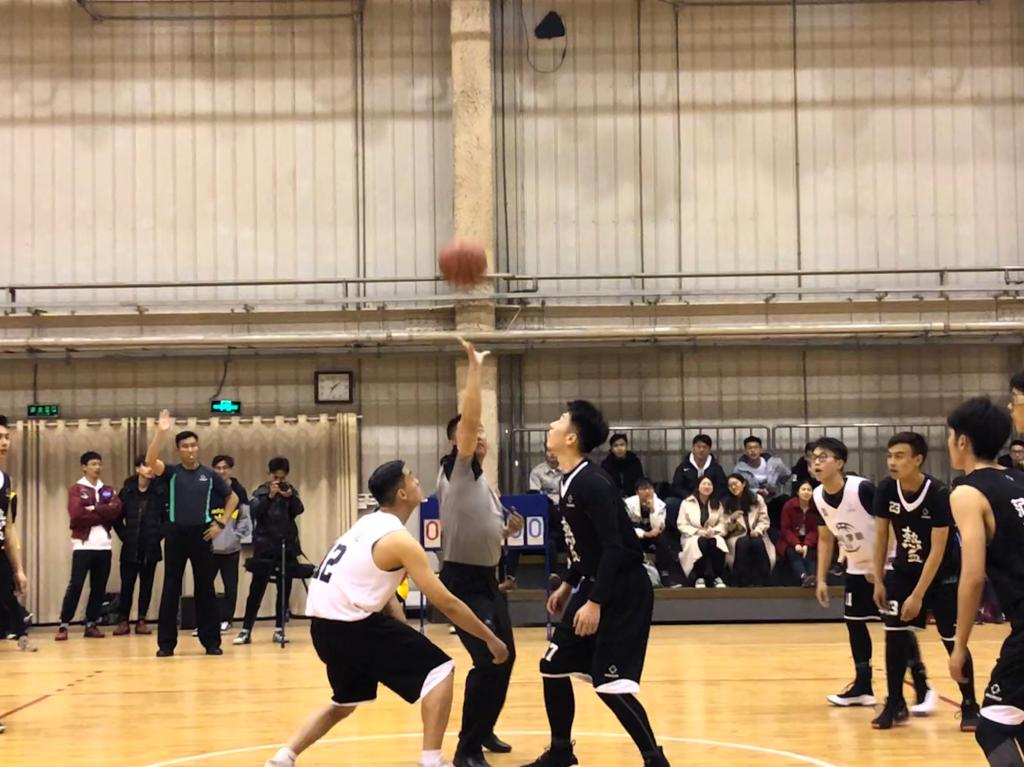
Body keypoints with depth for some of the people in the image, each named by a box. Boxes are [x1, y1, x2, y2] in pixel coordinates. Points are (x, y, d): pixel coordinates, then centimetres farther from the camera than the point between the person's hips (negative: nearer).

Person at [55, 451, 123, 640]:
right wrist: (102, 516, -8)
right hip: (83, 545, -4)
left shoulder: (108, 490, 15)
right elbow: (77, 514, -13)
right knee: (75, 585, -8)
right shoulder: (76, 490, 2)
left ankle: (91, 624, 13)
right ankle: (63, 625, -3)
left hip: (104, 545, 4)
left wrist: (93, 509, -12)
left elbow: (116, 510, -4)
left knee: (99, 587, 5)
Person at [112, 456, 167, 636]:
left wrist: (159, 535, -6)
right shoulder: (127, 491, 0)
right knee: (127, 585, 1)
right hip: (130, 548, 0)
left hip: (151, 548, 0)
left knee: (147, 585, 6)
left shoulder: (161, 491, -4)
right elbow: (117, 517, 7)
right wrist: (124, 536, 0)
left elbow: (168, 517, -1)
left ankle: (142, 621, 13)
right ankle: (123, 621, 8)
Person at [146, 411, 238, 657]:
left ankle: (211, 641, 11)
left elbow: (233, 498, 14)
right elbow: (150, 460, -19)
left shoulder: (209, 475, 5)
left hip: (201, 534, 1)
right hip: (176, 534, -1)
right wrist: (161, 432, -28)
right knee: (171, 589, 2)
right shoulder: (171, 472, 1)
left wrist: (221, 523, 4)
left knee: (205, 588, 5)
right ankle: (166, 643, 8)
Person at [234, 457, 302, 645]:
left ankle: (279, 629, 9)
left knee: (285, 588, 3)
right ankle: (246, 630, -1)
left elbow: (299, 510, -6)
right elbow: (255, 512, -12)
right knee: (257, 588, -3)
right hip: (265, 546, -3)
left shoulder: (291, 490, 8)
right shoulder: (261, 491, 1)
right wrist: (270, 496, -23)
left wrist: (290, 497, -24)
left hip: (287, 545, 3)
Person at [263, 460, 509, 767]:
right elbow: (446, 603, -10)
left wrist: (404, 635, 14)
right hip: (351, 623, -9)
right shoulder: (400, 540, -12)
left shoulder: (370, 523, 15)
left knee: (344, 703, 29)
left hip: (325, 623, 9)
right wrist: (490, 639, -1)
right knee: (439, 669, -3)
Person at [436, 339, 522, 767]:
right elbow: (467, 417, -22)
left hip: (487, 579, 9)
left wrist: (508, 531, 6)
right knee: (487, 660, -17)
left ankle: (484, 732, 34)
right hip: (463, 582, -9)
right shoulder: (457, 470, -8)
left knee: (504, 656, 17)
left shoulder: (485, 483, 17)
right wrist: (474, 368, -20)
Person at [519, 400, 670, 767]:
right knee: (553, 666, 12)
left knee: (609, 684, -11)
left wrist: (595, 602, -26)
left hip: (623, 591, -10)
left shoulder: (592, 483, -21)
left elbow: (615, 547, -25)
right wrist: (568, 585, 23)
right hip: (593, 585, 10)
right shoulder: (569, 482, 8)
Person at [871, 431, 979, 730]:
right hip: (905, 570, 4)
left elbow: (938, 550, -23)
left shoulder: (938, 494, -26)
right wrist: (879, 580, -2)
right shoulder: (886, 489, -14)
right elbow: (881, 535, -1)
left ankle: (969, 706, 12)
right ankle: (895, 704, 8)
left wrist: (918, 595, -22)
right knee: (894, 635, -3)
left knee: (953, 640, -2)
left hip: (944, 574, -4)